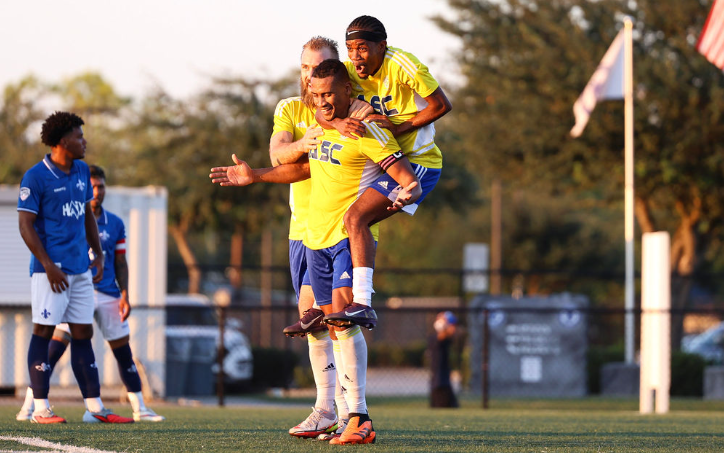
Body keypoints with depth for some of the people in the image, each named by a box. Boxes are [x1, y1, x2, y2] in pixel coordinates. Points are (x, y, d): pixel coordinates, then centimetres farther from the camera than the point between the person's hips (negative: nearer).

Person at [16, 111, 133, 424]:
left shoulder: (82, 172, 14)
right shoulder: (36, 177, -9)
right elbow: (25, 223, -11)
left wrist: (98, 255, 18)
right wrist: (48, 265, -16)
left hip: (81, 269, 7)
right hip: (52, 269, -7)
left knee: (83, 334, 8)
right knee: (43, 332, -4)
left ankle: (95, 407, 9)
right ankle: (40, 408, -2)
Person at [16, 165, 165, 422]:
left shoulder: (115, 224, 11)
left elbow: (120, 264, 15)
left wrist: (124, 295, 4)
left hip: (108, 294, 4)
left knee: (123, 351, 7)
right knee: (54, 347, -14)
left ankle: (140, 409, 15)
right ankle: (29, 405, -11)